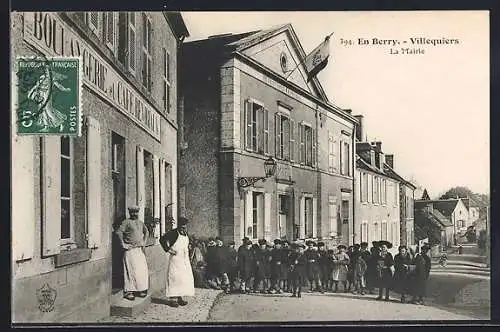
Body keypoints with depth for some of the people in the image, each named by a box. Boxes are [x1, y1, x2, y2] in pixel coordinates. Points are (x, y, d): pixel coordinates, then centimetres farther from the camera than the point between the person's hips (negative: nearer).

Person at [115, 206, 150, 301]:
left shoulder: (140, 222, 15)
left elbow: (146, 232, 30)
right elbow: (118, 232, -19)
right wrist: (123, 244, -17)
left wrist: (144, 242, 20)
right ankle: (128, 292, -2)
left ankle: (140, 290, 15)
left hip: (140, 250, 7)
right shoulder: (127, 222, -7)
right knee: (131, 271, -8)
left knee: (142, 270, 5)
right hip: (130, 250, -7)